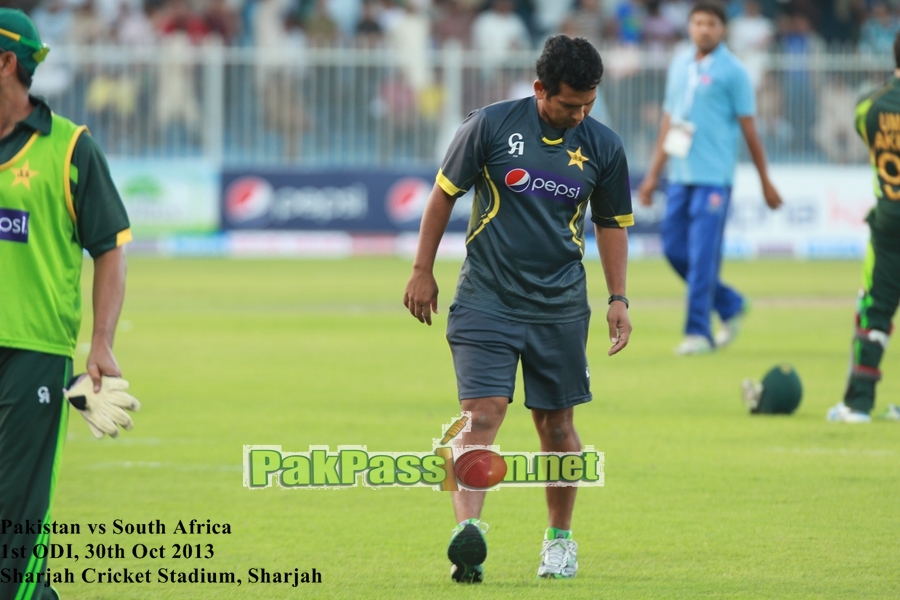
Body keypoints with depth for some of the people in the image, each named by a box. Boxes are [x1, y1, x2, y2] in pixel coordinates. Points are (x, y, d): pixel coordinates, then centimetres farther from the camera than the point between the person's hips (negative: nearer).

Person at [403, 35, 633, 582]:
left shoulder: (603, 147, 1)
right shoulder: (491, 126, -7)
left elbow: (613, 224, 14)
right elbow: (445, 193, 3)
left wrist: (619, 299, 8)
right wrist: (423, 271, 5)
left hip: (561, 307, 3)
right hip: (485, 301, -3)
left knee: (557, 424, 9)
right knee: (482, 414, -16)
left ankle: (561, 538, 26)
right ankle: (467, 532, -28)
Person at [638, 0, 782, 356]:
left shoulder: (732, 71, -3)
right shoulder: (679, 66, 14)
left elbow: (748, 129, -1)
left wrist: (766, 182, 1)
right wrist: (653, 173, 18)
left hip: (713, 177, -6)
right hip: (680, 176, 6)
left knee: (702, 255, -9)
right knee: (674, 248, 7)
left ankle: (698, 332, -3)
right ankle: (731, 306, 24)